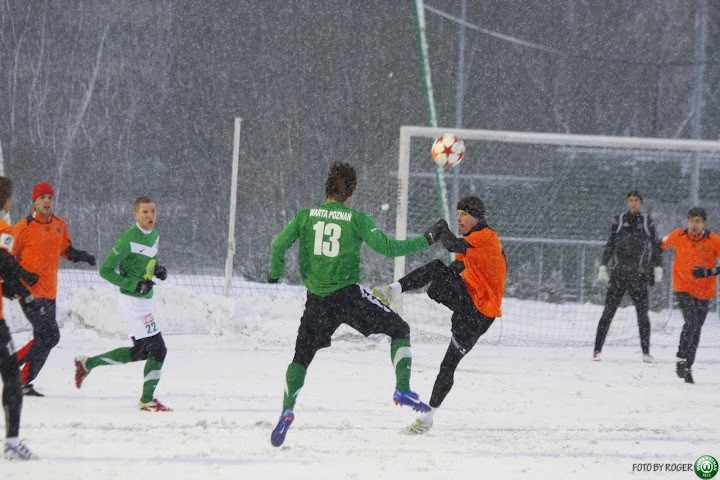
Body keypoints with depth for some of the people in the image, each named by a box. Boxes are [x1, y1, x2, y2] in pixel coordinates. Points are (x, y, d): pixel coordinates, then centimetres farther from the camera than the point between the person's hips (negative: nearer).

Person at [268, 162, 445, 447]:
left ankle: (287, 410, -2)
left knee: (302, 357, 16)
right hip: (349, 295, -2)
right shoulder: (356, 219, -3)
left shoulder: (305, 216, 3)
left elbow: (279, 245, -4)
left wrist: (275, 274, 14)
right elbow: (387, 247, -7)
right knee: (399, 329, 12)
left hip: (317, 300, 3)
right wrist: (425, 241, 3)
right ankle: (402, 389, -4)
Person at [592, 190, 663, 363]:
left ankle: (646, 351, 4)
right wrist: (603, 266, 8)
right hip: (618, 274, 0)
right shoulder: (619, 221, 10)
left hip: (639, 276, 0)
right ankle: (597, 349, -3)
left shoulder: (647, 222, 8)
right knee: (608, 312, -5)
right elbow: (610, 245, 14)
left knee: (643, 313, -3)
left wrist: (657, 267, 5)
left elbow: (656, 246, 12)